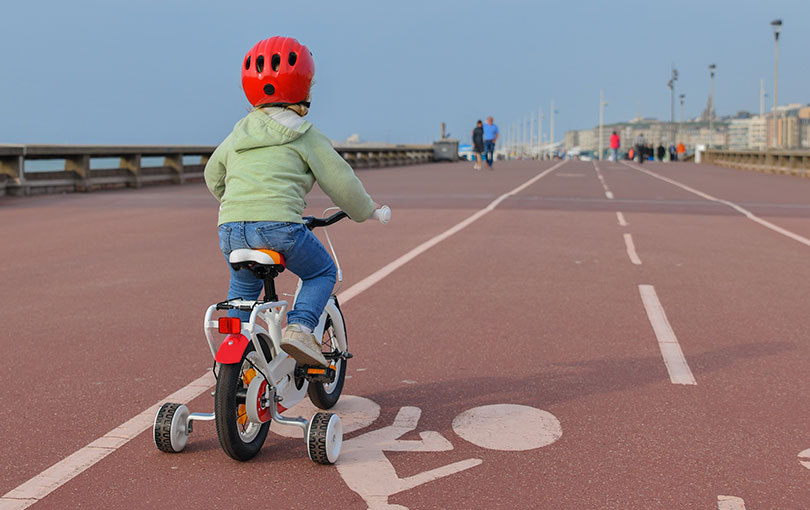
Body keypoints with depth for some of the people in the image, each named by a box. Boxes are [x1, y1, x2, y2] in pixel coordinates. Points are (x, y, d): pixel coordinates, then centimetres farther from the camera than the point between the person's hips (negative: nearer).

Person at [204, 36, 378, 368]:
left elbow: (213, 176, 36)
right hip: (278, 225, -5)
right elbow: (340, 181, 8)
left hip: (230, 229, 5)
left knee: (242, 287, 32)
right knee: (322, 272, 18)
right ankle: (299, 328, -3)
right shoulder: (306, 137, 8)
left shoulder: (238, 135, 23)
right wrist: (364, 210, 26)